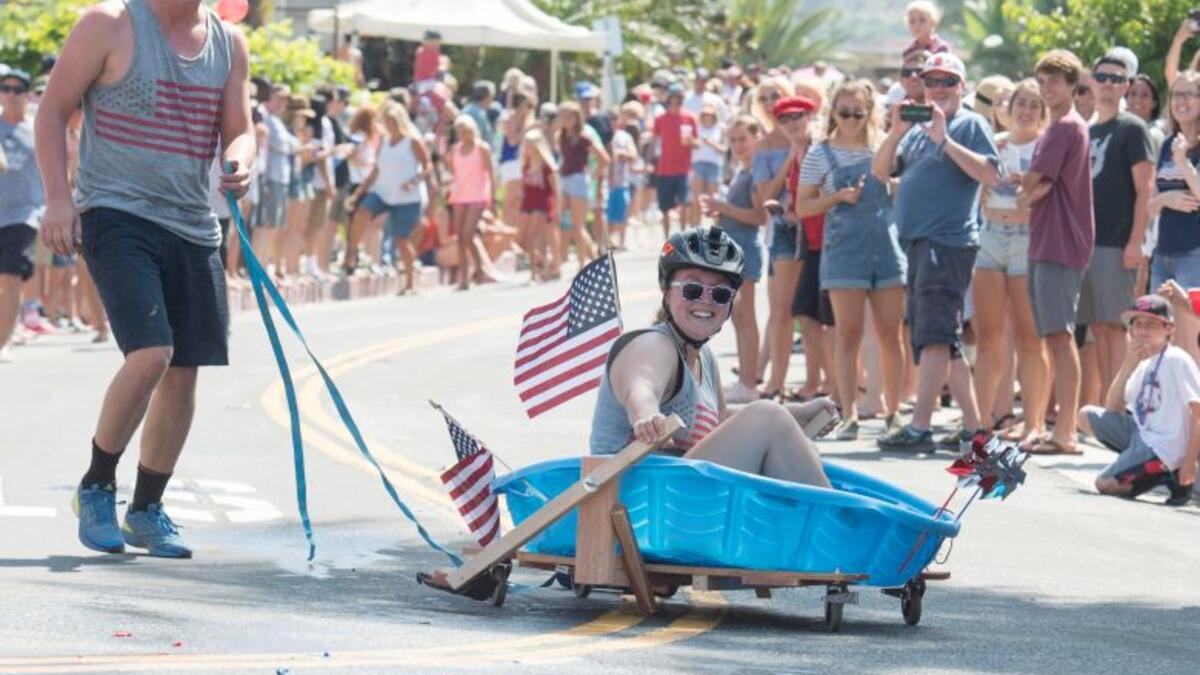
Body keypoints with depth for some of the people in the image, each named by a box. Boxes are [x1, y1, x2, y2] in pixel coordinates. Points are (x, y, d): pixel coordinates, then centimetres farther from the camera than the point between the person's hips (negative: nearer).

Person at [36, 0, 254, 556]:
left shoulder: (230, 45, 9)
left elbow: (238, 130, 16)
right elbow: (52, 109, -2)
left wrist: (238, 165, -8)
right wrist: (58, 198, -12)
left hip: (193, 224, 6)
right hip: (117, 214, -6)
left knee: (184, 371, 7)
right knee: (150, 354, -20)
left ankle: (146, 509, 23)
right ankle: (96, 488, 1)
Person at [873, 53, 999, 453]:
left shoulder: (970, 125, 0)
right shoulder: (918, 130, 21)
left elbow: (990, 175, -13)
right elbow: (881, 171, 15)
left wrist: (945, 140, -15)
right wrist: (896, 133, -1)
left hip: (950, 240, -9)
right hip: (918, 241, 9)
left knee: (933, 334, -15)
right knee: (942, 341, 10)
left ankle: (919, 428, -21)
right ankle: (973, 428, 15)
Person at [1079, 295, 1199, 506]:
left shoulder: (1177, 360, -13)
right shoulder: (1144, 365, 13)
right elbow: (1112, 408, 10)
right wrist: (1127, 367, -4)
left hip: (1164, 447, -9)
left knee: (1105, 484, -12)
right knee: (1087, 416, 10)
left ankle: (1171, 476, -2)